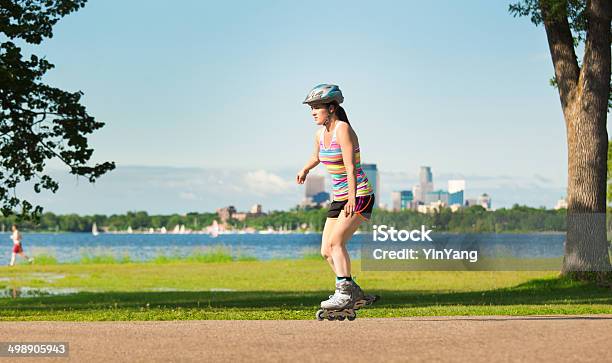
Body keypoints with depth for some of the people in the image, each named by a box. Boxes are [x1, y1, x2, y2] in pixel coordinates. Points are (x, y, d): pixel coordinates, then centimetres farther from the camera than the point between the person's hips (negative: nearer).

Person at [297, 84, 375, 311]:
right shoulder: (320, 134, 7)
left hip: (359, 196, -9)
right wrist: (305, 170, 47)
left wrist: (352, 198, -36)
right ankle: (353, 292, 14)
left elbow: (350, 166, -27)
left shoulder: (343, 130, -17)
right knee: (326, 251, 4)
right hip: (339, 198, 9)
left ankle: (344, 293, -21)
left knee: (335, 242, -22)